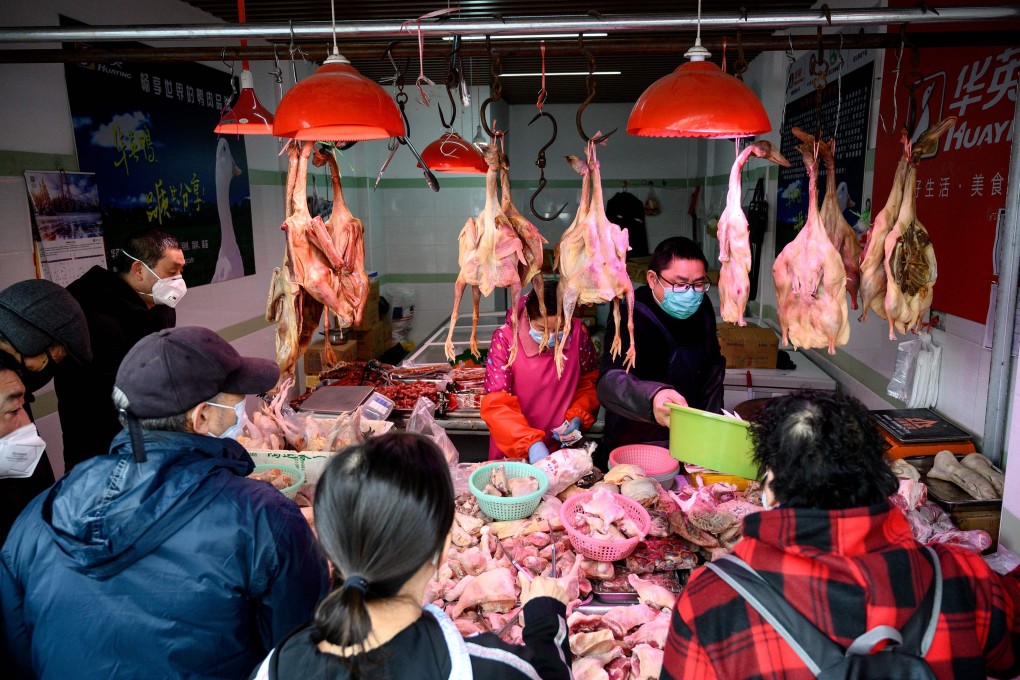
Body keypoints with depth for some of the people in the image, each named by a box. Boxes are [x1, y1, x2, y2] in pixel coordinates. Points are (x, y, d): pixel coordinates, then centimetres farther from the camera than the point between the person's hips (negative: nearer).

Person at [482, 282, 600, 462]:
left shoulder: (578, 332, -6)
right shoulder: (505, 339, -13)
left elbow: (590, 381, 10)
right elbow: (496, 404, -17)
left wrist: (578, 416, -6)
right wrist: (531, 444, -28)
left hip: (561, 448, 2)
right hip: (511, 451, -2)